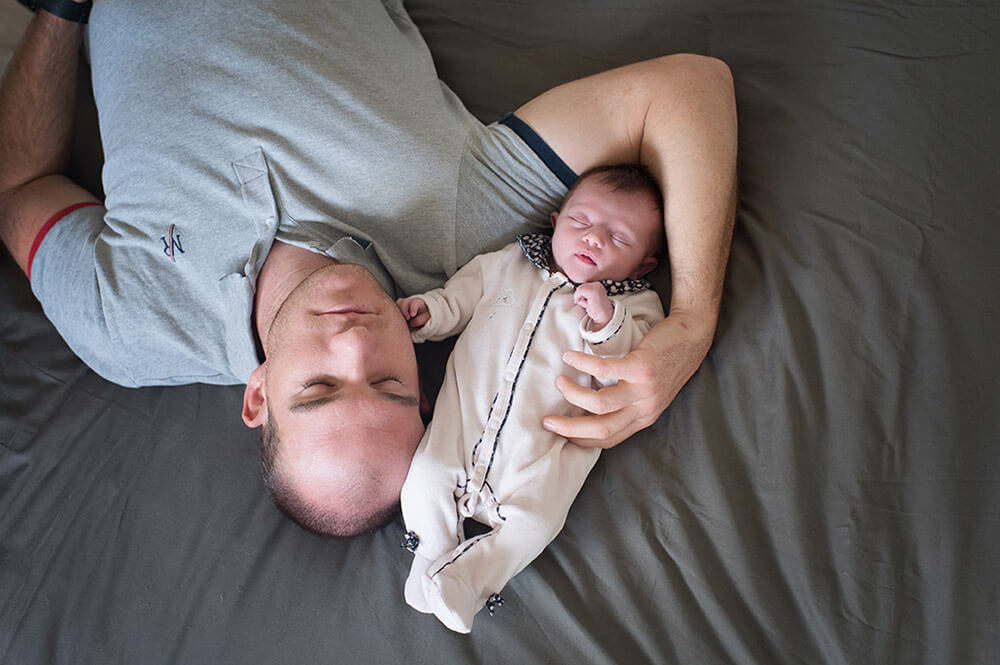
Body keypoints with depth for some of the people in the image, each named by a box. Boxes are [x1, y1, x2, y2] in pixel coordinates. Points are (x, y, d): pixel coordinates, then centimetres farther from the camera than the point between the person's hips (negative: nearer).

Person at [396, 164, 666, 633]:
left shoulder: (635, 305, 9)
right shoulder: (507, 264, 16)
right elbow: (456, 302, 21)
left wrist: (607, 322, -19)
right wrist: (424, 312, 1)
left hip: (545, 447, -2)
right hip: (465, 416, 2)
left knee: (534, 521, -21)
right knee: (423, 480, -13)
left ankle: (463, 578, 0)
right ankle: (432, 562, 14)